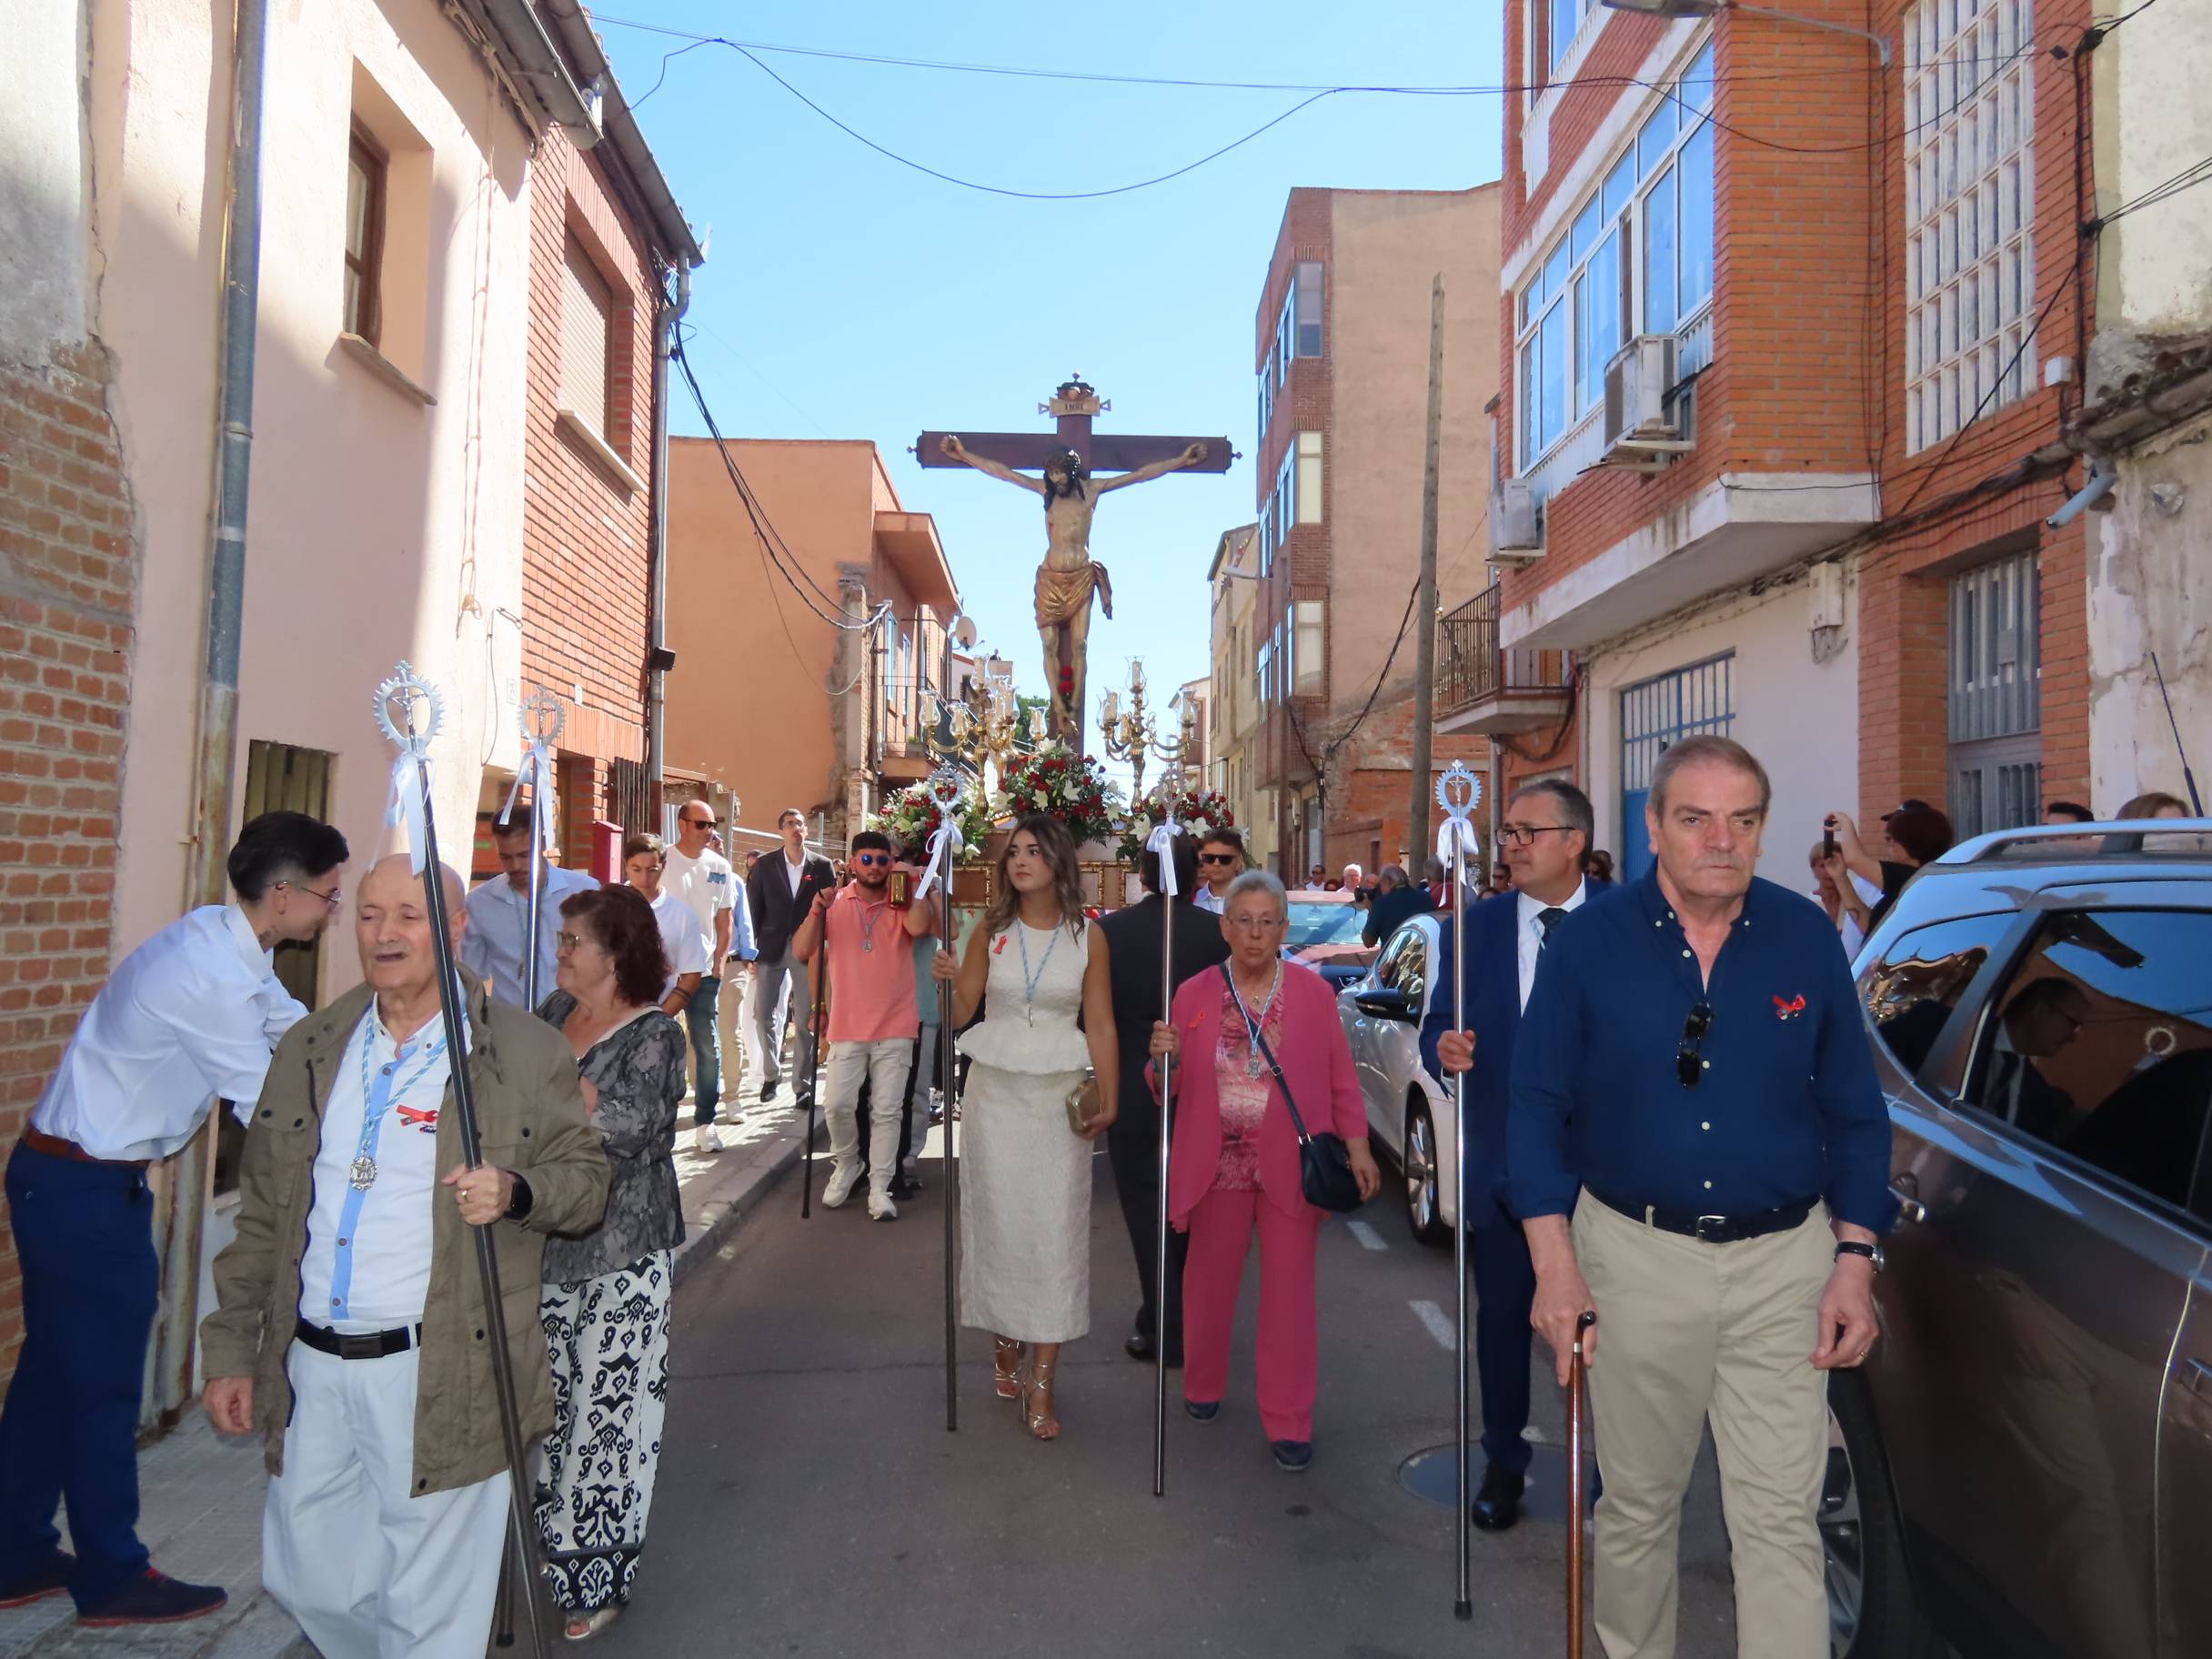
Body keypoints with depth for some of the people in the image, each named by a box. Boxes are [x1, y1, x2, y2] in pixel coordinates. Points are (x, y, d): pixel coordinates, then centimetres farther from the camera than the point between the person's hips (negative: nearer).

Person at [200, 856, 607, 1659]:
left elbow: (585, 1174, -1)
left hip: (439, 1376, -5)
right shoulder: (308, 1049, 9)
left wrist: (516, 1192, -22)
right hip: (311, 1368, 5)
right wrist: (231, 1348, 12)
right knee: (304, 1578, 20)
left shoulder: (528, 1051, -6)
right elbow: (262, 1214, 14)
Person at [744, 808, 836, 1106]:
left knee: (806, 1019, 0)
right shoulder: (764, 866, 4)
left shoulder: (822, 866, 3)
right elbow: (754, 911, 4)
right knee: (763, 1014, 2)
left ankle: (801, 1080, 10)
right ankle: (771, 1074, 19)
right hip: (772, 948, 1)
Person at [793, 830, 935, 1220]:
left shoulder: (902, 904, 1)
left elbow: (918, 927, -23)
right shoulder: (835, 904, 3)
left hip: (895, 1027, 0)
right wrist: (817, 910, -17)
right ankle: (845, 1164, 24)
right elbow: (801, 952, -4)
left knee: (886, 1111, 3)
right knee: (837, 1104, -3)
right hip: (848, 1025, 1)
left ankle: (880, 1187, 12)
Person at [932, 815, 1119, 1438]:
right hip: (994, 1090, 1)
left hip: (1059, 1096, -1)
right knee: (997, 1219, 5)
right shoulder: (990, 931, 2)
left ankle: (1041, 1382, 6)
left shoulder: (1087, 935, 0)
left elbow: (1100, 1026, 1)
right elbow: (960, 1014, 3)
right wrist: (950, 981, -17)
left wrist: (1109, 1100, -3)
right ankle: (1005, 1345, 26)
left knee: (1055, 1229, -2)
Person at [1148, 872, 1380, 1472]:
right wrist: (1164, 1059, -17)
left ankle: (1289, 1424, 16)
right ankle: (1203, 1388, 39)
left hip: (1291, 1168, -1)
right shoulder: (1193, 995, 0)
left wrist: (1357, 1145, -5)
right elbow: (1169, 1090, 4)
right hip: (1218, 1165, 2)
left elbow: (1341, 1078, 2)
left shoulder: (1314, 992, -2)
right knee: (1209, 1283, 16)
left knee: (1289, 1293, 3)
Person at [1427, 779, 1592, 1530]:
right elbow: (1437, 1027, 1)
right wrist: (1444, 1048, -21)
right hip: (1504, 1165, 2)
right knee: (1502, 1319, 13)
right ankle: (1503, 1463, 31)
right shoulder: (1477, 925, 1)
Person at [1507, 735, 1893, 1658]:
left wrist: (1855, 1259, -1)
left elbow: (1855, 1111, 5)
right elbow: (1538, 1107, -3)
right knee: (1637, 1505, 15)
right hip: (1636, 1254, 0)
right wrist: (1555, 1263, -9)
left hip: (1783, 1263, 1)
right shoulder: (1589, 941, -6)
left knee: (1782, 1519, 3)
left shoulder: (1807, 937, -1)